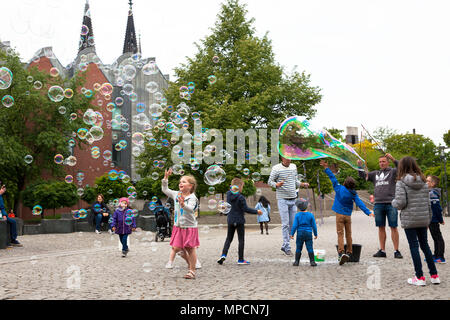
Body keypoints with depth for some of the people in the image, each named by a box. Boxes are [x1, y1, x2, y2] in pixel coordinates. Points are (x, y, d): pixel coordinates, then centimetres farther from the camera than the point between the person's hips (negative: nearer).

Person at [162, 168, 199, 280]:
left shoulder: (192, 197, -14)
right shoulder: (176, 194, 6)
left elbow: (190, 209, -32)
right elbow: (165, 190, 18)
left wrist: (183, 204, -51)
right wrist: (166, 178, 7)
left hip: (189, 227, -6)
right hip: (178, 226, 6)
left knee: (190, 249, 2)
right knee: (176, 248, 6)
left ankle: (192, 270, 13)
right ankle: (189, 262, 30)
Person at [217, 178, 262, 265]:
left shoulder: (228, 194, -1)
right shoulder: (241, 197, -18)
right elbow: (245, 209, -16)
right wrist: (256, 211, -7)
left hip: (230, 220, 5)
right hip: (239, 221, -5)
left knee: (229, 238, 16)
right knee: (241, 240, 5)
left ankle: (223, 254, -2)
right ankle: (241, 259, 8)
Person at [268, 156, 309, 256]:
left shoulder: (294, 167, 11)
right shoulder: (276, 168, -6)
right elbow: (269, 181, -2)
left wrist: (302, 184, 1)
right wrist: (277, 184, -23)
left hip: (293, 199, 6)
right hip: (282, 199, -6)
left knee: (292, 223, 7)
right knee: (285, 224, -8)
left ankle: (284, 246, 18)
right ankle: (287, 248, -1)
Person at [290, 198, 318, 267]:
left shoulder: (297, 215, -5)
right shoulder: (310, 215, -2)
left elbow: (295, 225, -7)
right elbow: (314, 226, 2)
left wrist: (292, 234, 0)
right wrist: (315, 234, 13)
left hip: (300, 233, 0)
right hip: (308, 233, 0)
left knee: (298, 248, 8)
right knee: (310, 248, 3)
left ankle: (297, 261, 9)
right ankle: (312, 261, 1)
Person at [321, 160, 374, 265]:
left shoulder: (339, 188, -6)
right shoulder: (353, 194, -3)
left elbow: (333, 178, 0)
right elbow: (359, 203, -10)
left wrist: (326, 168, 8)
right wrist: (368, 212, -14)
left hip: (340, 215, -2)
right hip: (348, 216, 2)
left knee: (340, 234, -5)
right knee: (348, 234, 11)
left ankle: (341, 253, -19)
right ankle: (349, 253, 15)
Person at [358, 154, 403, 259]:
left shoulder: (392, 171, 6)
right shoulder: (375, 173, 19)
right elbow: (363, 175, 21)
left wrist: (393, 159, -23)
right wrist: (360, 166, 3)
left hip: (391, 204, -4)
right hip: (378, 204, 4)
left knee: (393, 227, -3)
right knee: (381, 227, 6)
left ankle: (396, 250, 1)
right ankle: (382, 250, 11)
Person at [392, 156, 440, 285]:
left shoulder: (401, 183, -11)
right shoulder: (423, 182, 6)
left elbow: (400, 203, -17)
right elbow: (428, 203, 9)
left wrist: (394, 202, 5)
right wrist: (428, 219, 17)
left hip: (409, 220, -5)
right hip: (423, 219, 5)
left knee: (414, 247, 2)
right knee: (425, 245, 15)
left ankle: (420, 277, 4)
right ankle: (434, 276, 18)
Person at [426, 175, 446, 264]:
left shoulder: (432, 193, -18)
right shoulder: (429, 192, 13)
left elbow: (437, 207, -21)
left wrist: (440, 220, -17)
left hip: (434, 220, -10)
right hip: (431, 220, 10)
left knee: (438, 238, -4)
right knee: (436, 238, 16)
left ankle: (440, 257, 0)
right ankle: (436, 255, 24)